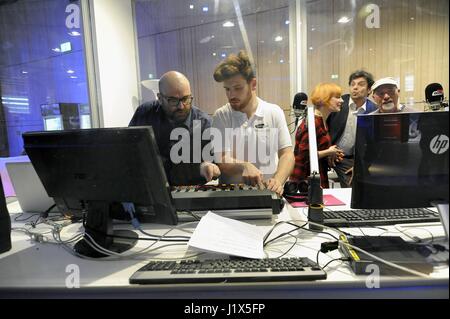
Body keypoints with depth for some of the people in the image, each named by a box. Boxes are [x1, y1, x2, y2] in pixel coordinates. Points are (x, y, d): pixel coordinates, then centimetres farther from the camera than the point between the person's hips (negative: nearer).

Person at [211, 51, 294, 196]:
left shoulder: (274, 112, 2)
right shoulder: (220, 116, 0)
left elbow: (286, 154, -2)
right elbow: (222, 161, -6)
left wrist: (278, 180, -21)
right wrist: (243, 166, -26)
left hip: (268, 192, 2)